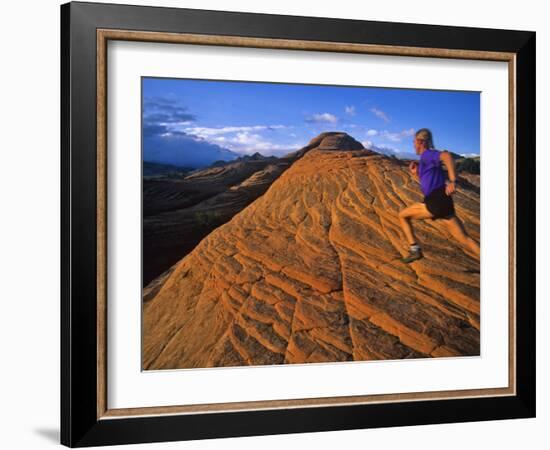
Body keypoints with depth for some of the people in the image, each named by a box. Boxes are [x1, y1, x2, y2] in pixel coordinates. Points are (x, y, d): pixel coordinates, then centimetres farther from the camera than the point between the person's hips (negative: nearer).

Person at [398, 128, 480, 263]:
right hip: (442, 202, 9)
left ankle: (415, 250, 6)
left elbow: (446, 155, -25)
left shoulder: (427, 154, -3)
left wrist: (452, 181, -32)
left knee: (403, 216, 11)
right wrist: (415, 173, 22)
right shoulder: (429, 160, 25)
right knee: (465, 239, 2)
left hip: (437, 202, -9)